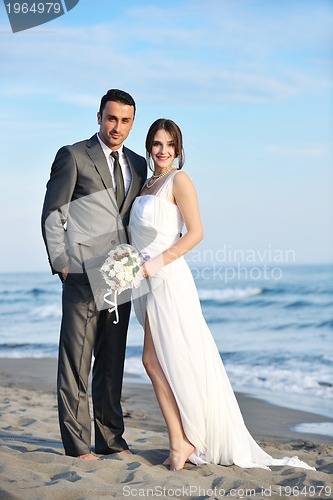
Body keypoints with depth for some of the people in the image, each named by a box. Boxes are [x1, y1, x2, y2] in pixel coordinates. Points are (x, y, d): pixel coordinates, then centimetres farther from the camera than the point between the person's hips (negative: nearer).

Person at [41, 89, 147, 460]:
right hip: (83, 274, -6)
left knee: (112, 360, 11)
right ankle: (77, 443, 4)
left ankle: (110, 439, 19)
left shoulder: (138, 165, 16)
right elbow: (52, 214, -2)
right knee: (76, 361, -2)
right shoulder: (73, 156, 0)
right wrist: (60, 263, -8)